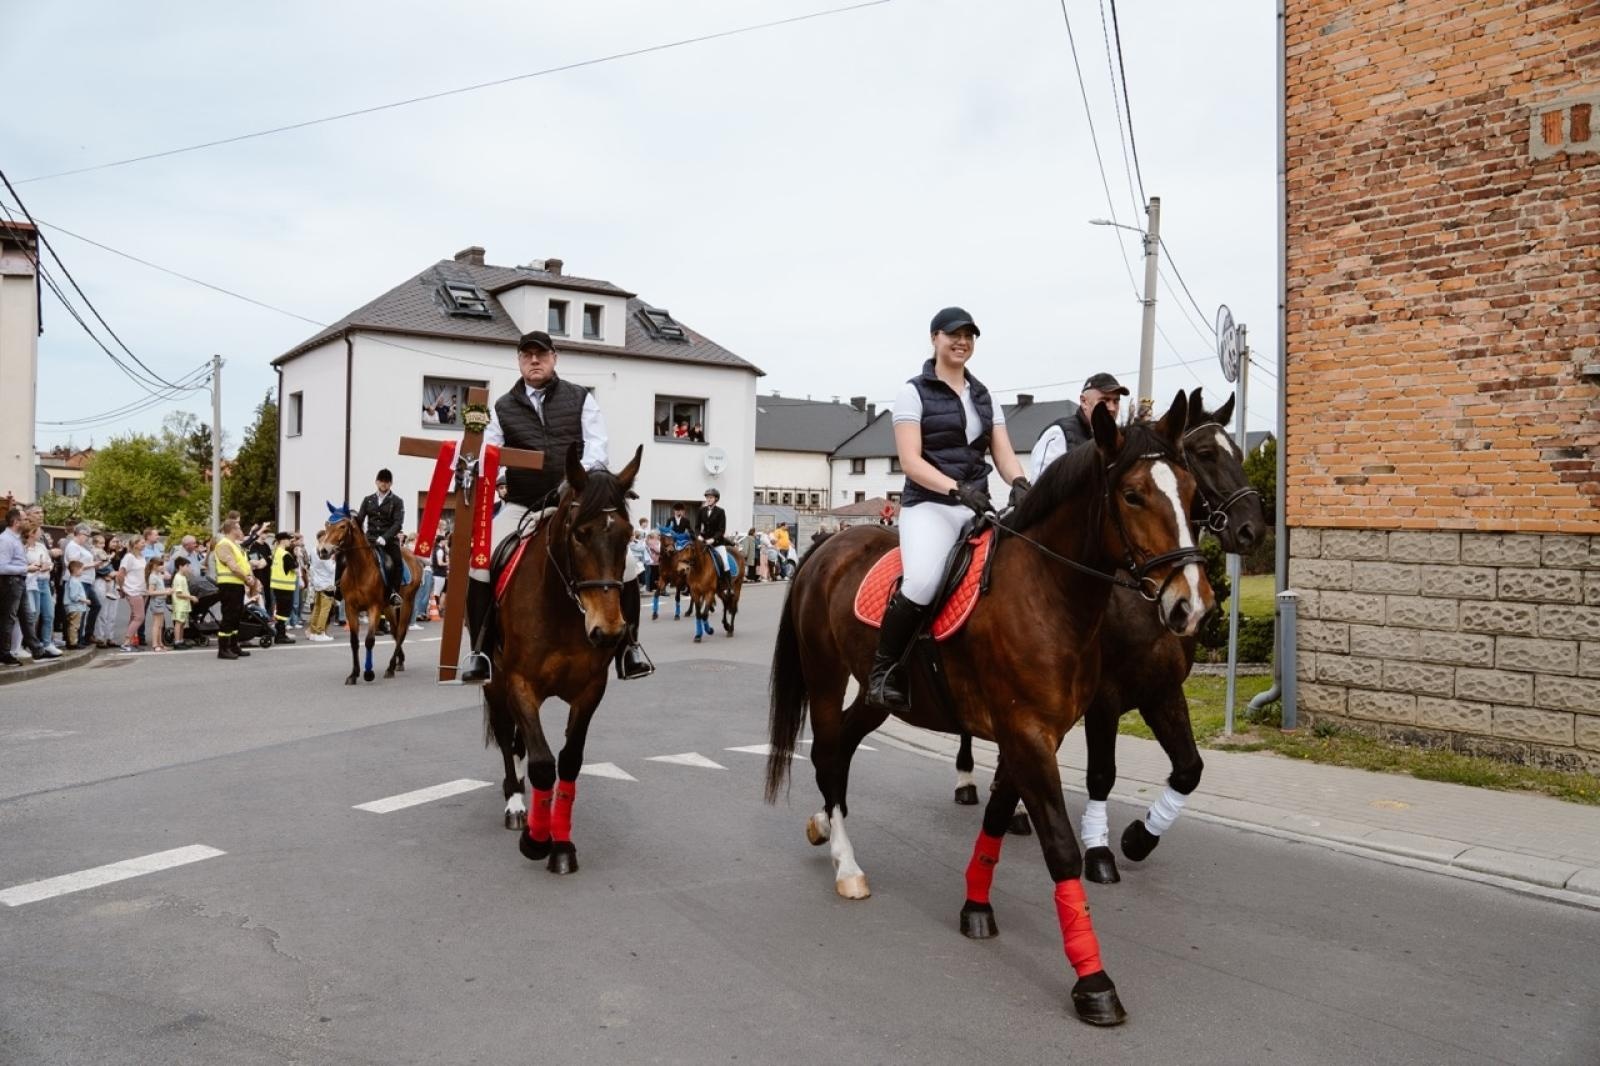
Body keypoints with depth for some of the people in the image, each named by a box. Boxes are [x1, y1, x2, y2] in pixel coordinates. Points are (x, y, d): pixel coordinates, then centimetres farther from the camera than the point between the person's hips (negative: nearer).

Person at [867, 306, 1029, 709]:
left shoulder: (984, 397, 18)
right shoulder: (914, 392, 2)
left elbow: (1004, 455, 11)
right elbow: (910, 461, -8)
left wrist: (1020, 485, -11)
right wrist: (956, 488, -23)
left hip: (978, 506, 6)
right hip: (929, 505, -6)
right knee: (923, 581, -31)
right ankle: (882, 672, -13)